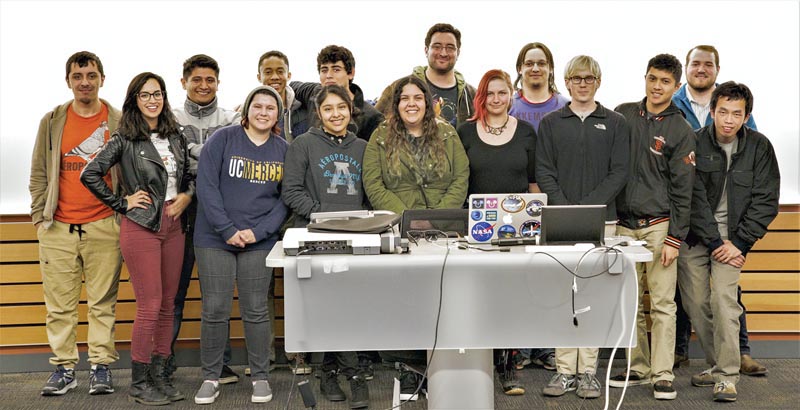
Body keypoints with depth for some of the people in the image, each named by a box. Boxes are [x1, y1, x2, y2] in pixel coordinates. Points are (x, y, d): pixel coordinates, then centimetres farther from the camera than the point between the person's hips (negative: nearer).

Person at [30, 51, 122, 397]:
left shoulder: (119, 123, 4)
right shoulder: (52, 122, 8)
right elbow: (39, 174, 10)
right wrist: (40, 218, 3)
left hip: (104, 227, -1)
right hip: (58, 227, 2)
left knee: (103, 302, 3)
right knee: (59, 304, 4)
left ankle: (101, 367, 11)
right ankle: (63, 368, 14)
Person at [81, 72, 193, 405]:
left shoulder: (176, 135, 11)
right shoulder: (125, 139, -5)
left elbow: (189, 174, 21)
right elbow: (90, 175, -10)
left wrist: (187, 195, 2)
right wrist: (122, 202, -8)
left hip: (173, 226, 6)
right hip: (141, 226, -5)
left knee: (167, 306, 8)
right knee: (149, 306, -5)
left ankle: (158, 376, 19)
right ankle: (139, 384, 7)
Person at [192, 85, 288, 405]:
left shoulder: (283, 150, 6)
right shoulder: (222, 139, -2)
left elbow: (285, 198, 3)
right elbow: (206, 186, -8)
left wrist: (257, 232, -10)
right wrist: (227, 230, -14)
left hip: (259, 243, 2)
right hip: (214, 239, -1)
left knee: (256, 310, 5)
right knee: (215, 310, 2)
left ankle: (260, 377, 18)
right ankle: (211, 377, 15)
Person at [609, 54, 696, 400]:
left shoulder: (681, 131, 0)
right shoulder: (623, 115, 9)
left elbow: (682, 190, -3)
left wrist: (674, 238, -9)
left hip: (659, 226, -3)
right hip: (623, 224, 3)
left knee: (662, 303, -3)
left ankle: (663, 374, 4)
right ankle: (639, 368, 18)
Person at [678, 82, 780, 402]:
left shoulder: (759, 147, -3)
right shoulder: (695, 143, -7)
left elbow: (765, 201, -4)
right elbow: (694, 199, -11)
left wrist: (738, 242, -12)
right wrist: (714, 242, -15)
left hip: (733, 235, -1)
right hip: (694, 234, 1)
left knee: (724, 299, -17)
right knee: (696, 304, 3)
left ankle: (727, 377, -12)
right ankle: (716, 365, 22)